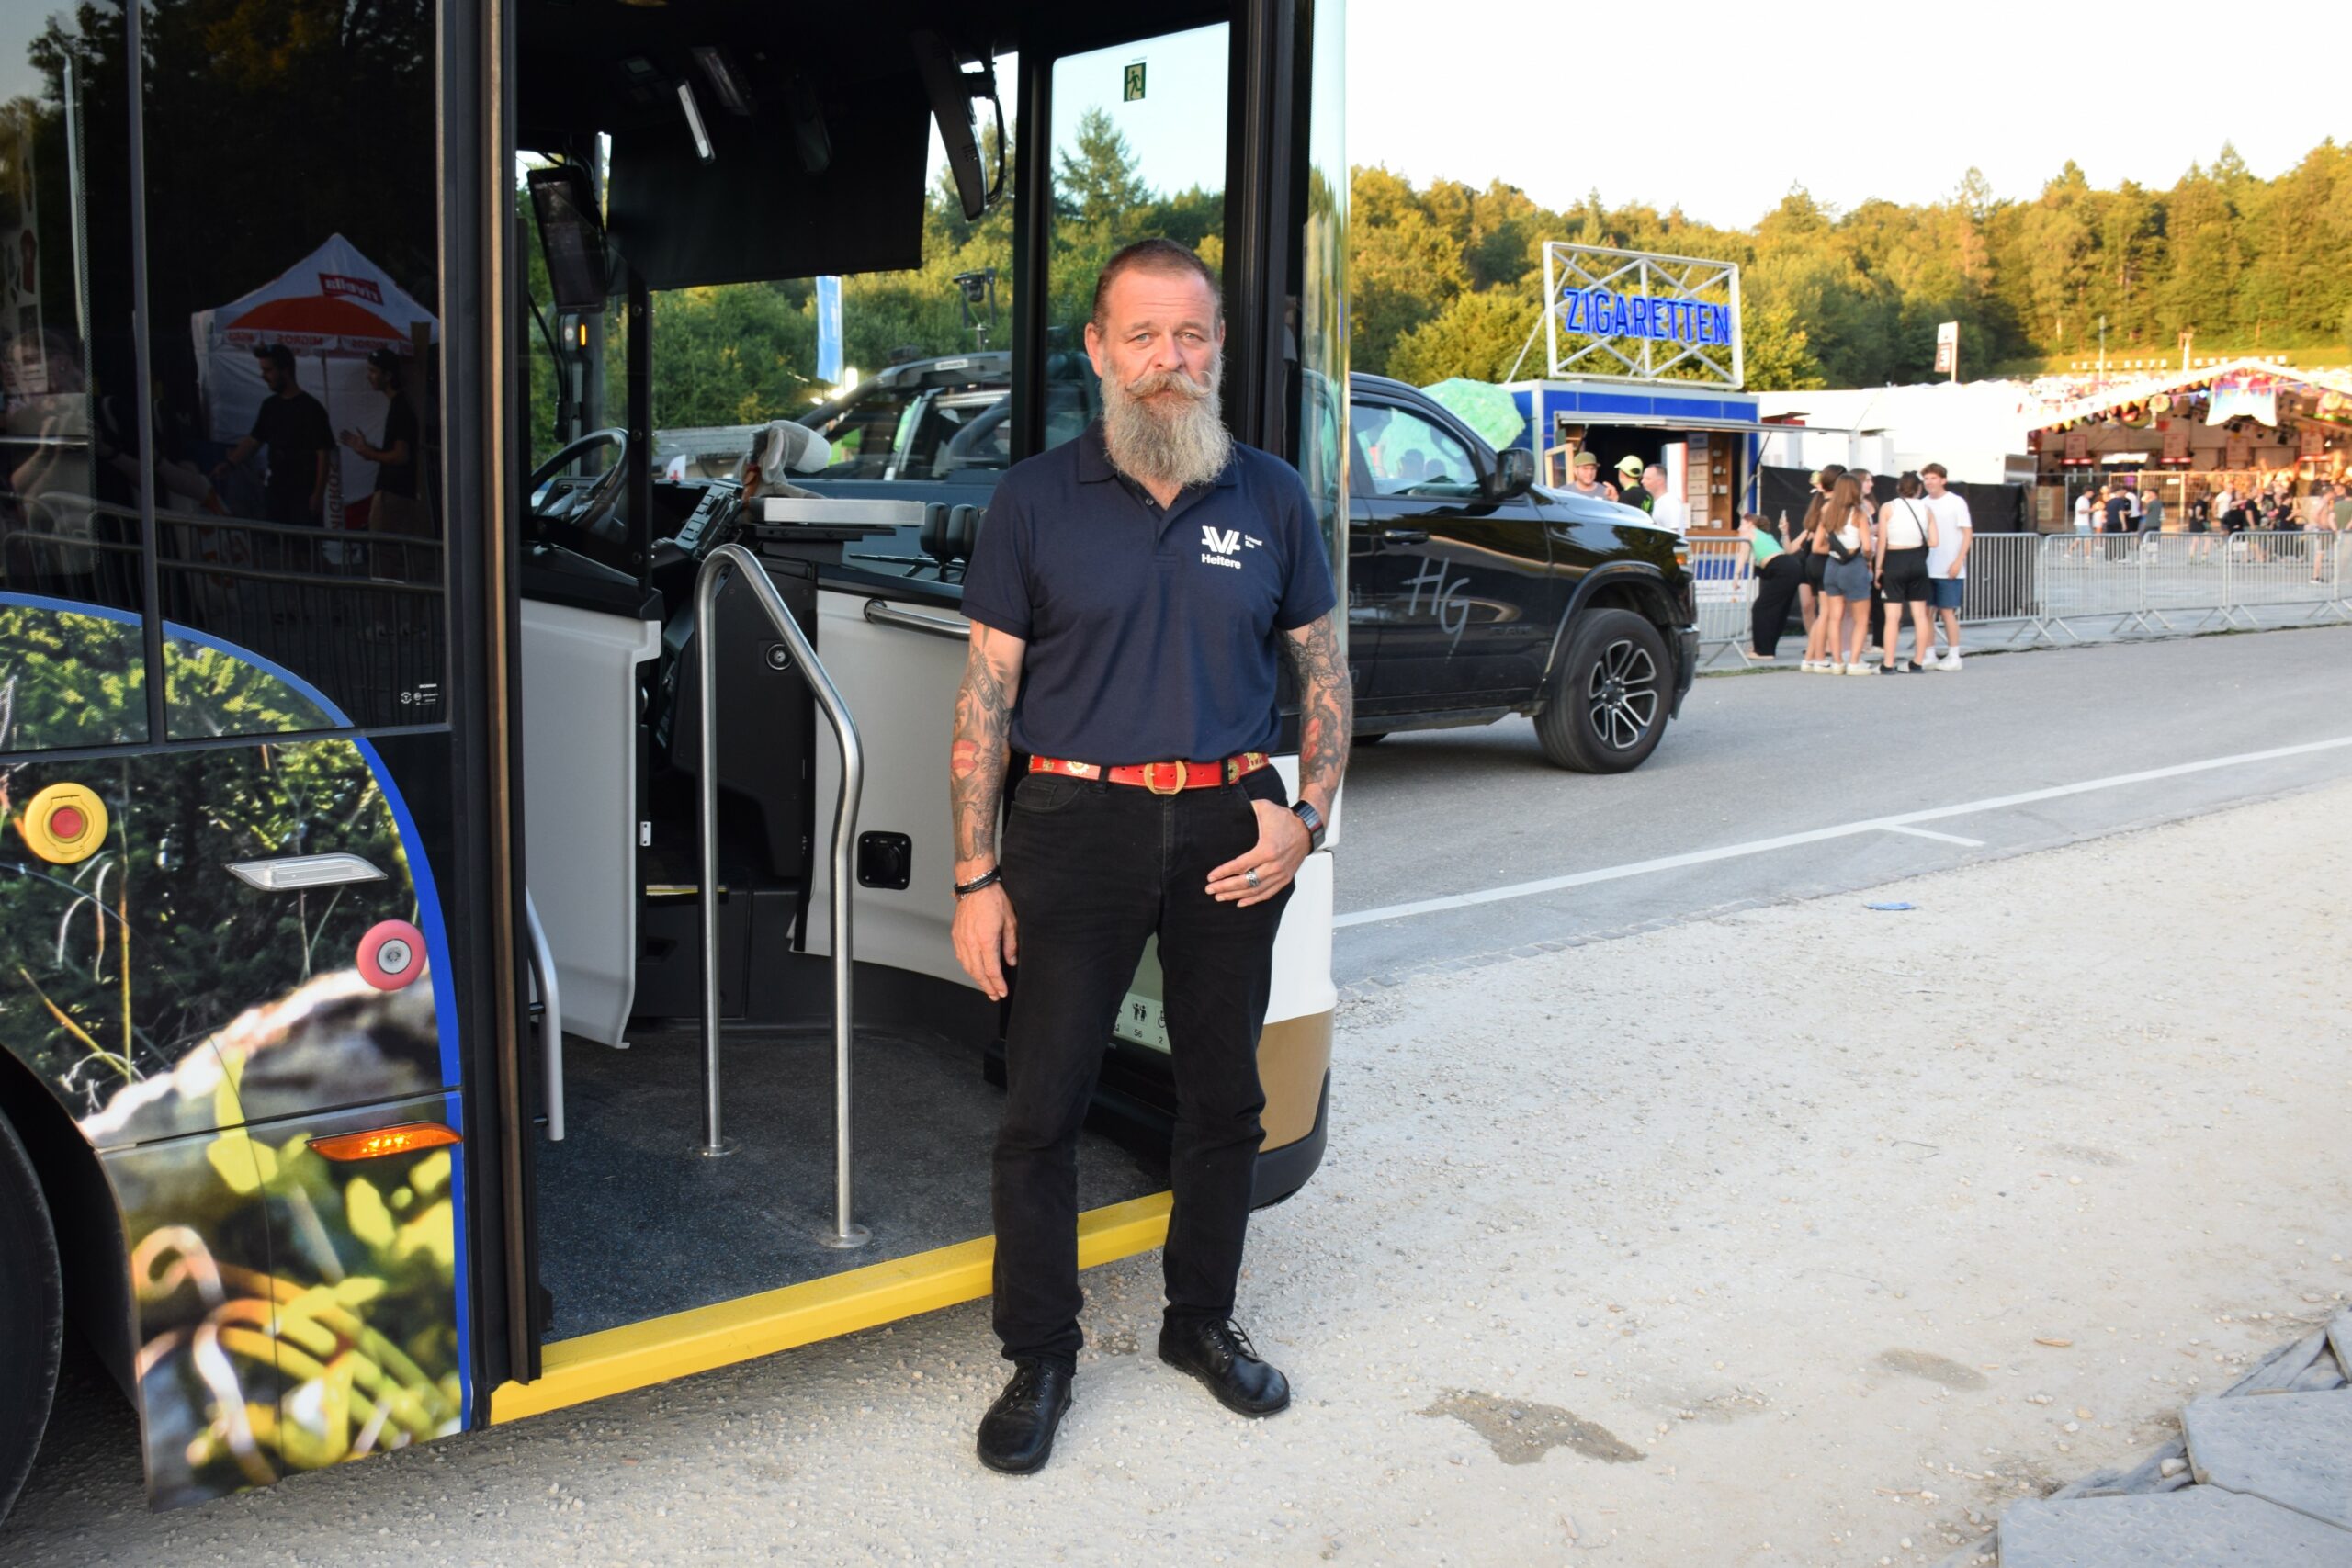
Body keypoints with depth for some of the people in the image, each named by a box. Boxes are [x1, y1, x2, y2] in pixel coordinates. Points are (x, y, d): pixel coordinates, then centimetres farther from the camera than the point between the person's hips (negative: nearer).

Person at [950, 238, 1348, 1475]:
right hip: (1078, 822, -2)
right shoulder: (1038, 499, -1)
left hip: (1229, 827, 2)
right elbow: (985, 692, -1)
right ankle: (1040, 1358, 19)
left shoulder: (1270, 497, 5)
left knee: (1224, 1093, 13)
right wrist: (974, 877, -5)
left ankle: (1202, 1320, 33)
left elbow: (1324, 672, 11)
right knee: (1042, 1105, 2)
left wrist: (1307, 816, -3)